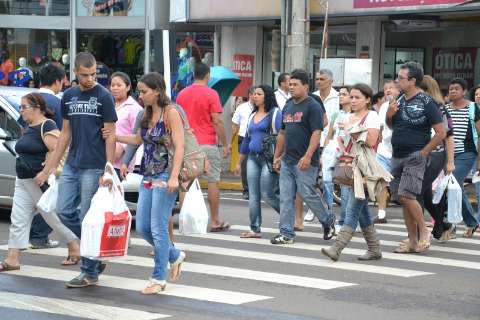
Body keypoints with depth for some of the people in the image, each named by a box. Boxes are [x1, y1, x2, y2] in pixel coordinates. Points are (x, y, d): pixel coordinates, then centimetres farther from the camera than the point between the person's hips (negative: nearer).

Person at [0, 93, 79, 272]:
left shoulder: (47, 126, -14)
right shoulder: (29, 128, 15)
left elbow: (57, 152, -21)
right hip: (24, 181, 9)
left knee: (54, 217, 1)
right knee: (18, 219, 1)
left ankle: (75, 248, 18)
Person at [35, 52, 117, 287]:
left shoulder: (104, 97, -6)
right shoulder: (68, 96, 11)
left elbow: (110, 136, -7)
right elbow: (66, 134, 15)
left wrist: (108, 172, -14)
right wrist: (48, 169, 13)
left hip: (93, 168, -6)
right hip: (71, 166, 6)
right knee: (64, 211, 3)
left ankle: (90, 273, 6)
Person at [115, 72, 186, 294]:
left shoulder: (171, 113, -10)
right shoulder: (147, 114, 12)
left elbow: (179, 146, -16)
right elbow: (138, 140, 26)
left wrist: (174, 176, -24)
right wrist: (113, 136, 14)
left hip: (165, 176, -8)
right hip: (148, 176, 8)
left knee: (158, 228, -5)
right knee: (142, 227, 7)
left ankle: (159, 278, 4)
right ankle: (174, 256, 28)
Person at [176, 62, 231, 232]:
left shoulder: (182, 94, 8)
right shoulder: (211, 94, -8)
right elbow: (217, 122, -11)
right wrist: (225, 144, -4)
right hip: (207, 144, -5)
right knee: (213, 182, 3)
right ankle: (215, 221, 4)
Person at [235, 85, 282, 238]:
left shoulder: (275, 113, -5)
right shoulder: (252, 116, 17)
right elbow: (247, 139, 22)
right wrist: (239, 162, 23)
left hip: (268, 158, -7)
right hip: (253, 158, 7)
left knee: (267, 194, -9)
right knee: (253, 195, 3)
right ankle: (255, 229, 7)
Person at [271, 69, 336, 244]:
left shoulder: (312, 106, -8)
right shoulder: (288, 107, 16)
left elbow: (316, 133, -16)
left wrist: (307, 156, -24)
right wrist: (277, 156, 19)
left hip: (304, 162, -7)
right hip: (287, 161, 8)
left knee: (307, 194, -5)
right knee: (286, 198, 4)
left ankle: (328, 220, 19)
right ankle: (286, 233, 8)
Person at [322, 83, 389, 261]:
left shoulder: (372, 116, -4)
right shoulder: (350, 117, 18)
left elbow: (371, 141, -15)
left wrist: (354, 131, -8)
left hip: (364, 168, -8)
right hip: (350, 166, 8)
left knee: (353, 209, -13)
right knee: (361, 210, 9)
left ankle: (337, 248, -21)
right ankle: (374, 249, 16)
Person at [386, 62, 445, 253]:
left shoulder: (426, 103, -11)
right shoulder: (400, 100, 10)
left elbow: (441, 133, -12)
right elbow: (392, 126, 24)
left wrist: (423, 152, -13)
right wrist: (389, 115, 2)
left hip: (415, 157, -7)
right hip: (397, 156, 7)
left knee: (406, 195, -17)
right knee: (403, 200, 7)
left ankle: (424, 232, 0)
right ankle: (413, 242, 13)